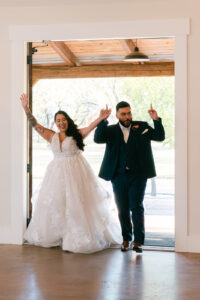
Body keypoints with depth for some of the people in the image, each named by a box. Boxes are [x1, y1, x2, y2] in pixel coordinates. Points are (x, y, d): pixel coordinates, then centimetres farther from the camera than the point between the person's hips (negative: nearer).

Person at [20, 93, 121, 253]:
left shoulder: (76, 135, -2)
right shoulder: (52, 136, 7)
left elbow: (90, 127, -17)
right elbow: (35, 124, 4)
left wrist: (101, 118, -35)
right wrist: (26, 109, -6)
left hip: (76, 172, -3)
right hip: (57, 173, 3)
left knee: (77, 203, -1)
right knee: (54, 203, 5)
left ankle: (81, 236, 8)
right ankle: (54, 235, 19)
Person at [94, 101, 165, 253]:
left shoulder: (142, 126, 6)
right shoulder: (111, 130, 5)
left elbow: (160, 137, -2)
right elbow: (98, 139, -11)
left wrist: (157, 120, -17)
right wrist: (102, 121, -23)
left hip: (138, 175, -1)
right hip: (119, 176, 2)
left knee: (137, 207, -6)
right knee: (123, 209, 9)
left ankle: (138, 241, 1)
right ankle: (127, 239, 22)